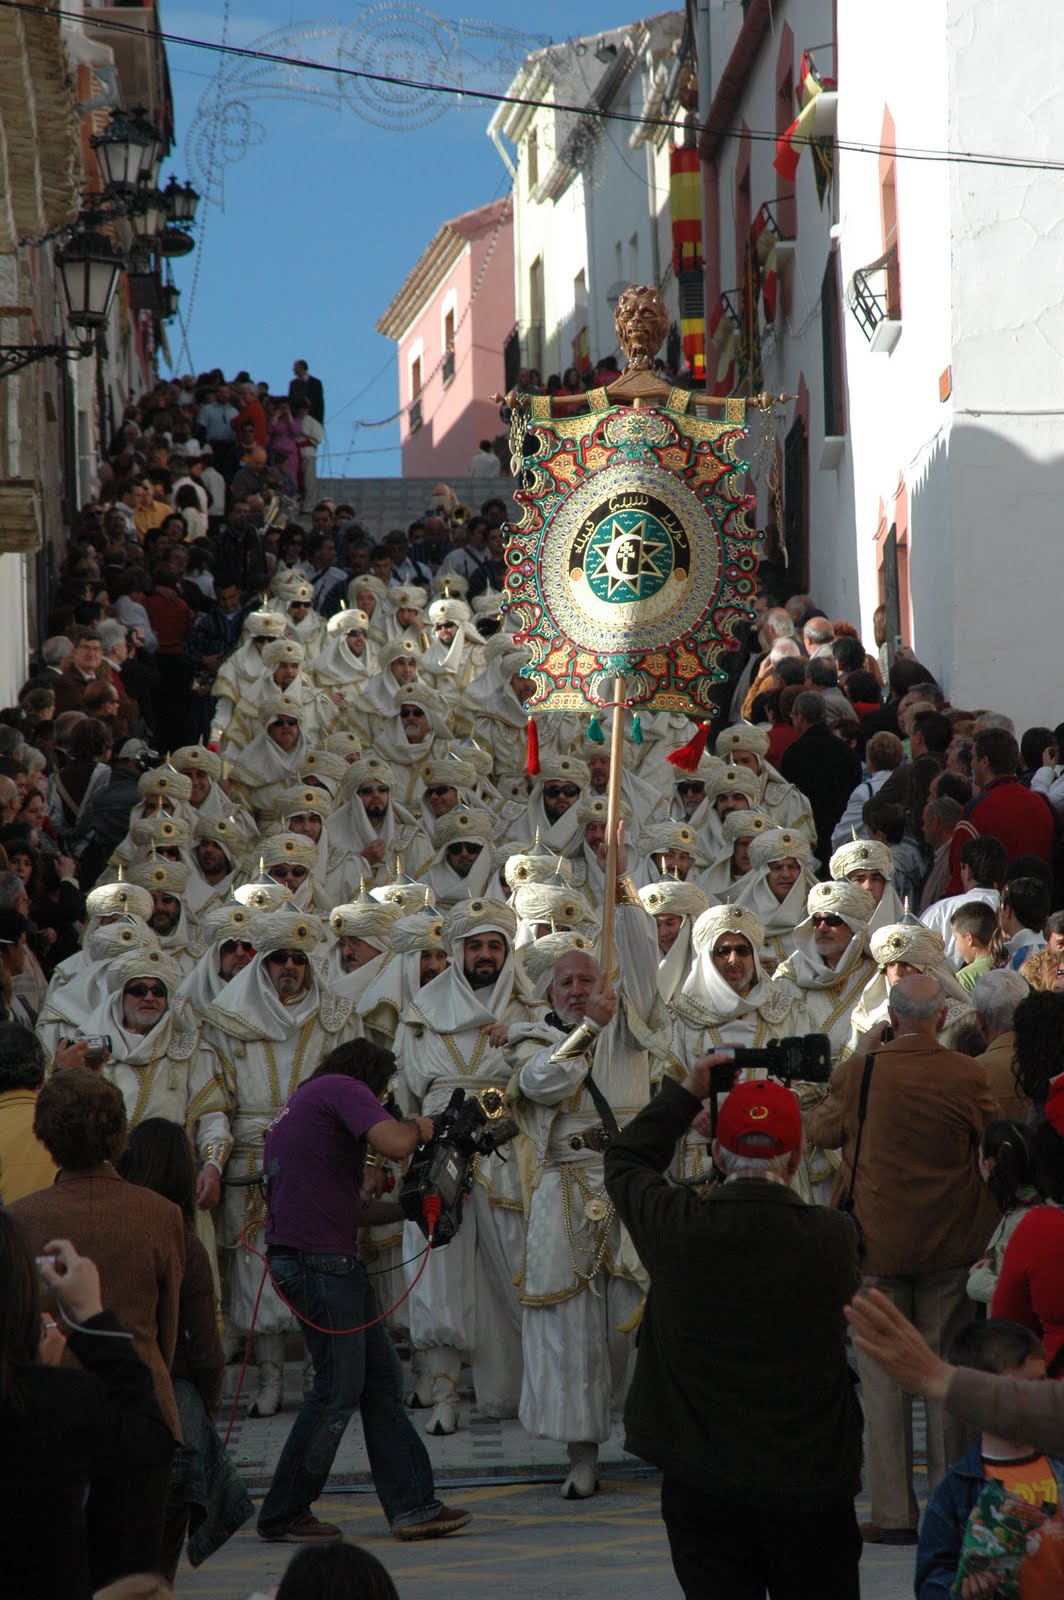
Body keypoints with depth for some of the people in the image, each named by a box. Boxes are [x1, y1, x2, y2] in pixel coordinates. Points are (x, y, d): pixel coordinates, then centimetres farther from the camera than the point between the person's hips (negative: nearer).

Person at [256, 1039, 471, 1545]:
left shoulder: (303, 1101, 25)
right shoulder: (343, 1088, -5)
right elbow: (394, 1143, -21)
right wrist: (418, 1128, -1)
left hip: (332, 1260, 10)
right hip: (319, 1260, -10)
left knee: (382, 1378, 9)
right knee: (339, 1389, -4)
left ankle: (412, 1506, 7)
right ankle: (283, 1515, 4)